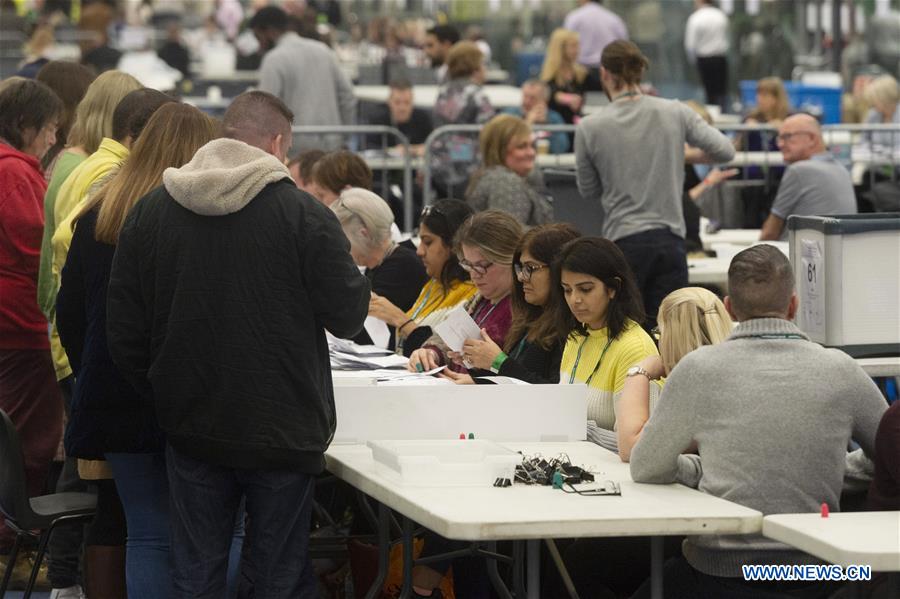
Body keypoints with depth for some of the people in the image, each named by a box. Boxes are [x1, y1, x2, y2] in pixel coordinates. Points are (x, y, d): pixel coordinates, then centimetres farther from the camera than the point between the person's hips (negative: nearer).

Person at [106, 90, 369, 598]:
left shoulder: (149, 212, 2)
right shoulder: (303, 214, -12)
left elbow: (124, 328, 5)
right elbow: (348, 315, -8)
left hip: (191, 429, 4)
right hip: (282, 431, -4)